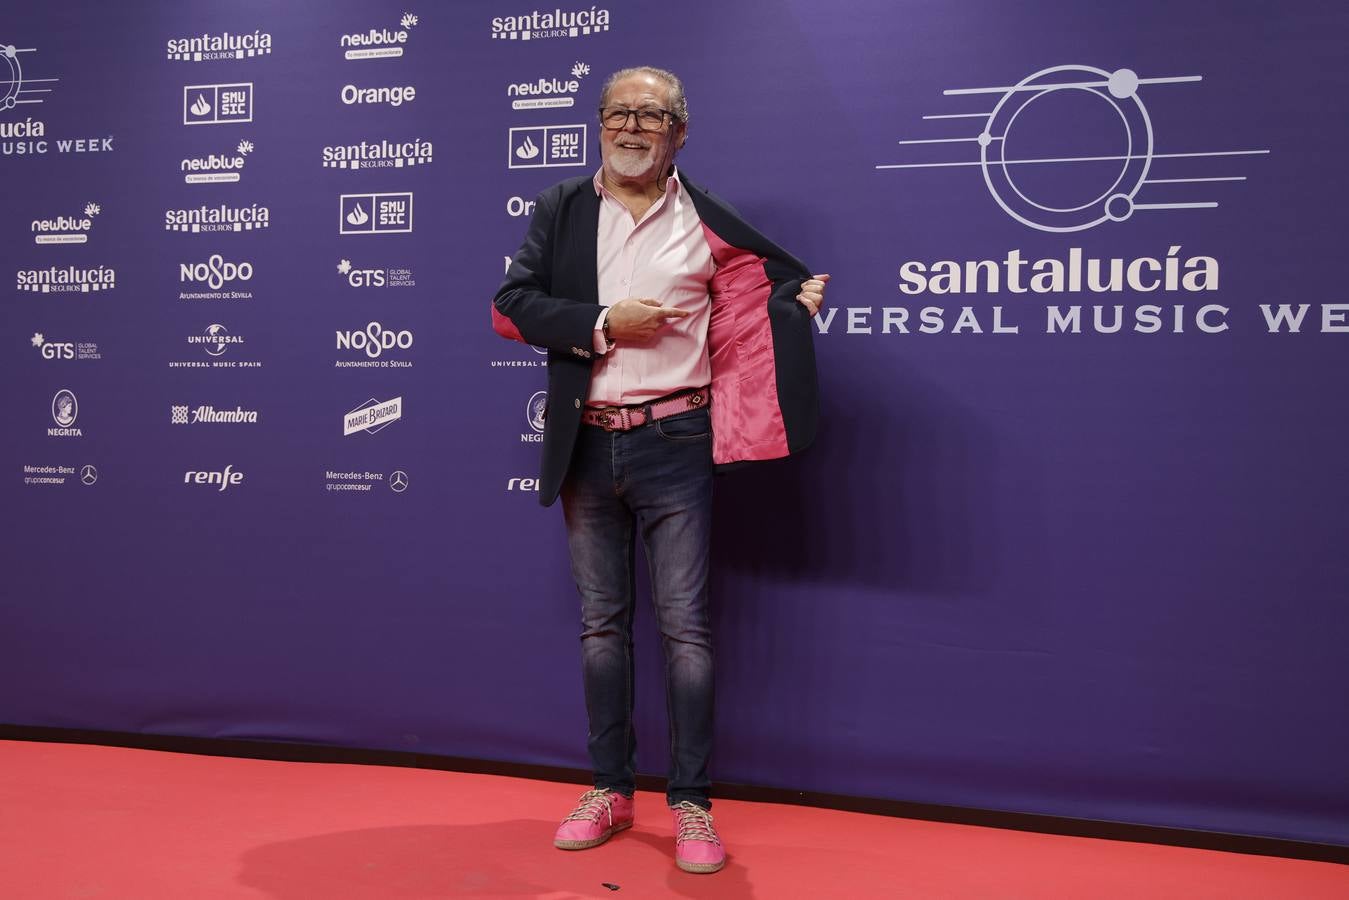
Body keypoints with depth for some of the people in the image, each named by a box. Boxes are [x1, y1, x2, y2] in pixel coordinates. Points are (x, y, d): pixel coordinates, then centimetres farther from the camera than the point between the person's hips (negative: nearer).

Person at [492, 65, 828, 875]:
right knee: (602, 622, 11)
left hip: (673, 442, -2)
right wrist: (605, 322, -14)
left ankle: (692, 802, 11)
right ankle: (611, 790, 24)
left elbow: (779, 276, 12)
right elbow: (511, 307, -2)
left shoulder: (708, 223, 1)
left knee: (685, 624, -2)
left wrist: (799, 300, -11)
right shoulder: (562, 210, 6)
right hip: (587, 444, 3)